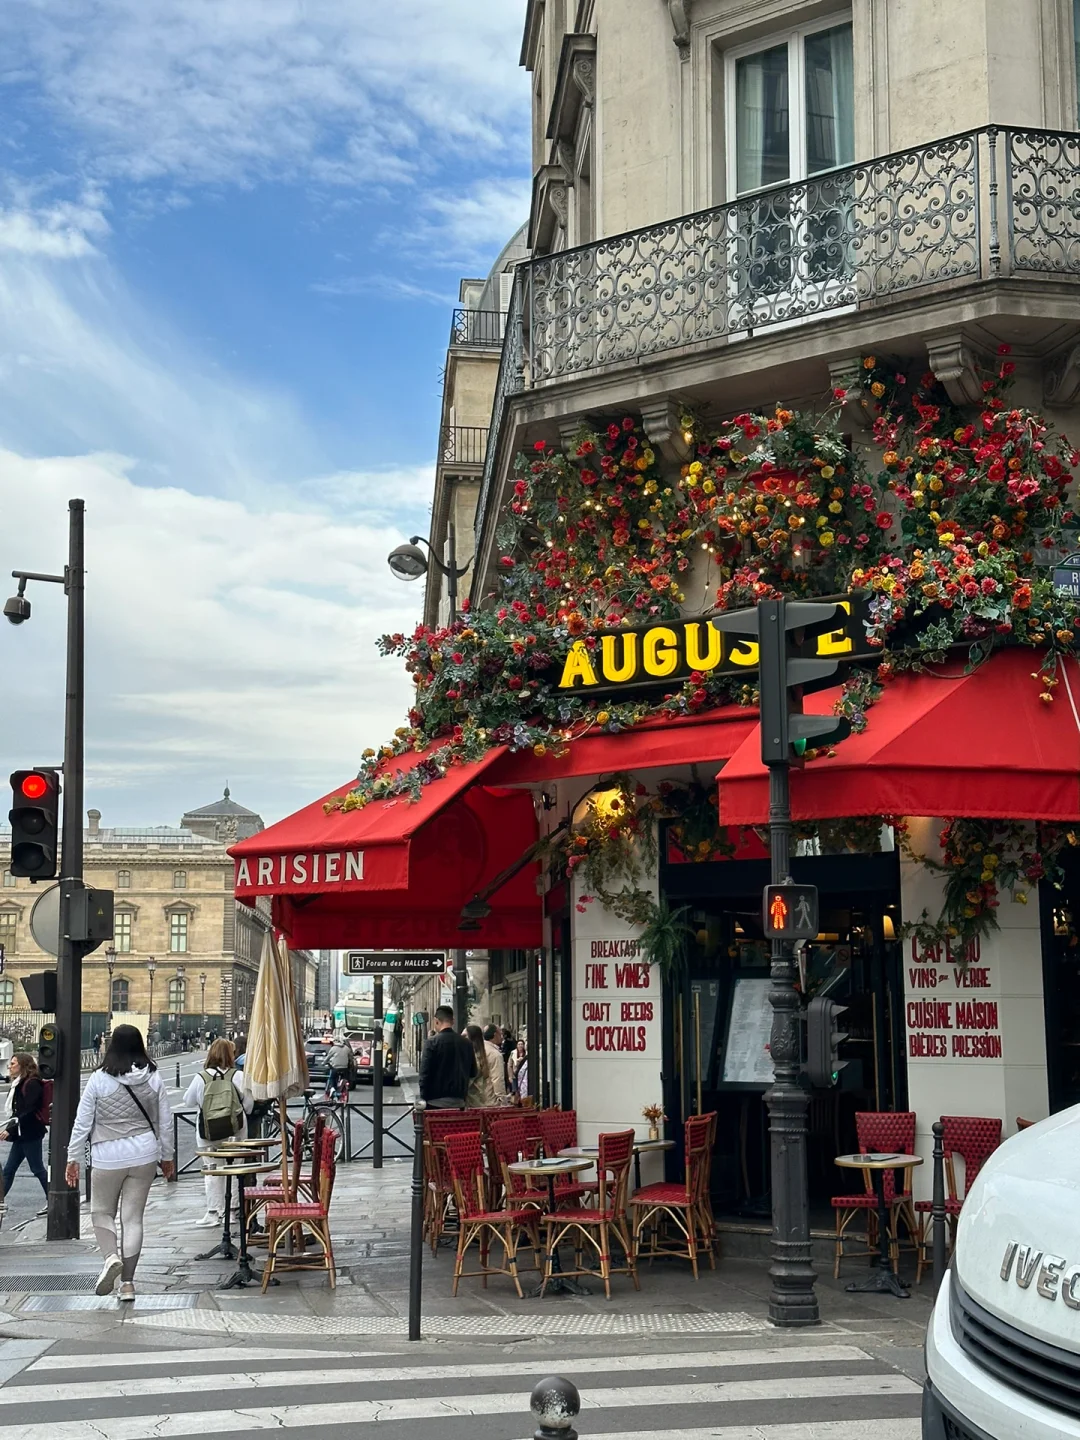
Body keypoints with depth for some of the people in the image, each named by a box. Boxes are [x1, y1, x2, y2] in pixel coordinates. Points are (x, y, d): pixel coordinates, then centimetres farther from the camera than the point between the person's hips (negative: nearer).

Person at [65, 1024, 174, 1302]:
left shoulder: (99, 1079, -7)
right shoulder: (153, 1079, 1)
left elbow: (82, 1122, -4)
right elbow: (165, 1122, 7)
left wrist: (73, 1158, 6)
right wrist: (167, 1157, 18)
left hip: (108, 1157, -2)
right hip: (144, 1155, 3)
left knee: (101, 1211, 15)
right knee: (133, 1217, 8)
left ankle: (111, 1256, -10)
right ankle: (127, 1282, 8)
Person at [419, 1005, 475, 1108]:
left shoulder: (432, 1042, -9)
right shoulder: (466, 1043, 5)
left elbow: (424, 1073, -12)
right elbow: (473, 1072, 11)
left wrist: (423, 1098, -6)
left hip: (436, 1102, -4)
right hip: (459, 1102, 4)